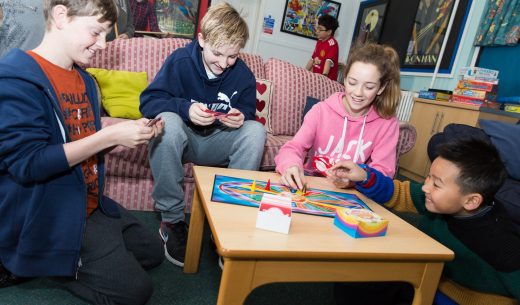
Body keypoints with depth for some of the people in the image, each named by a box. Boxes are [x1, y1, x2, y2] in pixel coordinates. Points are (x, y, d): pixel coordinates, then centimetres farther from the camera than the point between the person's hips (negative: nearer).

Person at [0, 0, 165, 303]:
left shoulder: (84, 79, 8)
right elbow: (27, 163, -26)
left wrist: (132, 131, -1)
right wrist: (110, 135, -27)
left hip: (91, 204, 9)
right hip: (48, 218, -8)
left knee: (153, 251, 16)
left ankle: (61, 262, 16)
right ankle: (41, 264, 6)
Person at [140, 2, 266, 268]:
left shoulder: (243, 75, -4)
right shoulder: (180, 61, -12)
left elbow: (249, 111, 7)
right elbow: (148, 101, -15)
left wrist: (241, 115, -19)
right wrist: (185, 108, -33)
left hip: (218, 145, 2)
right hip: (182, 138, -2)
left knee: (256, 131, -24)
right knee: (168, 120, -36)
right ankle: (171, 220, -24)